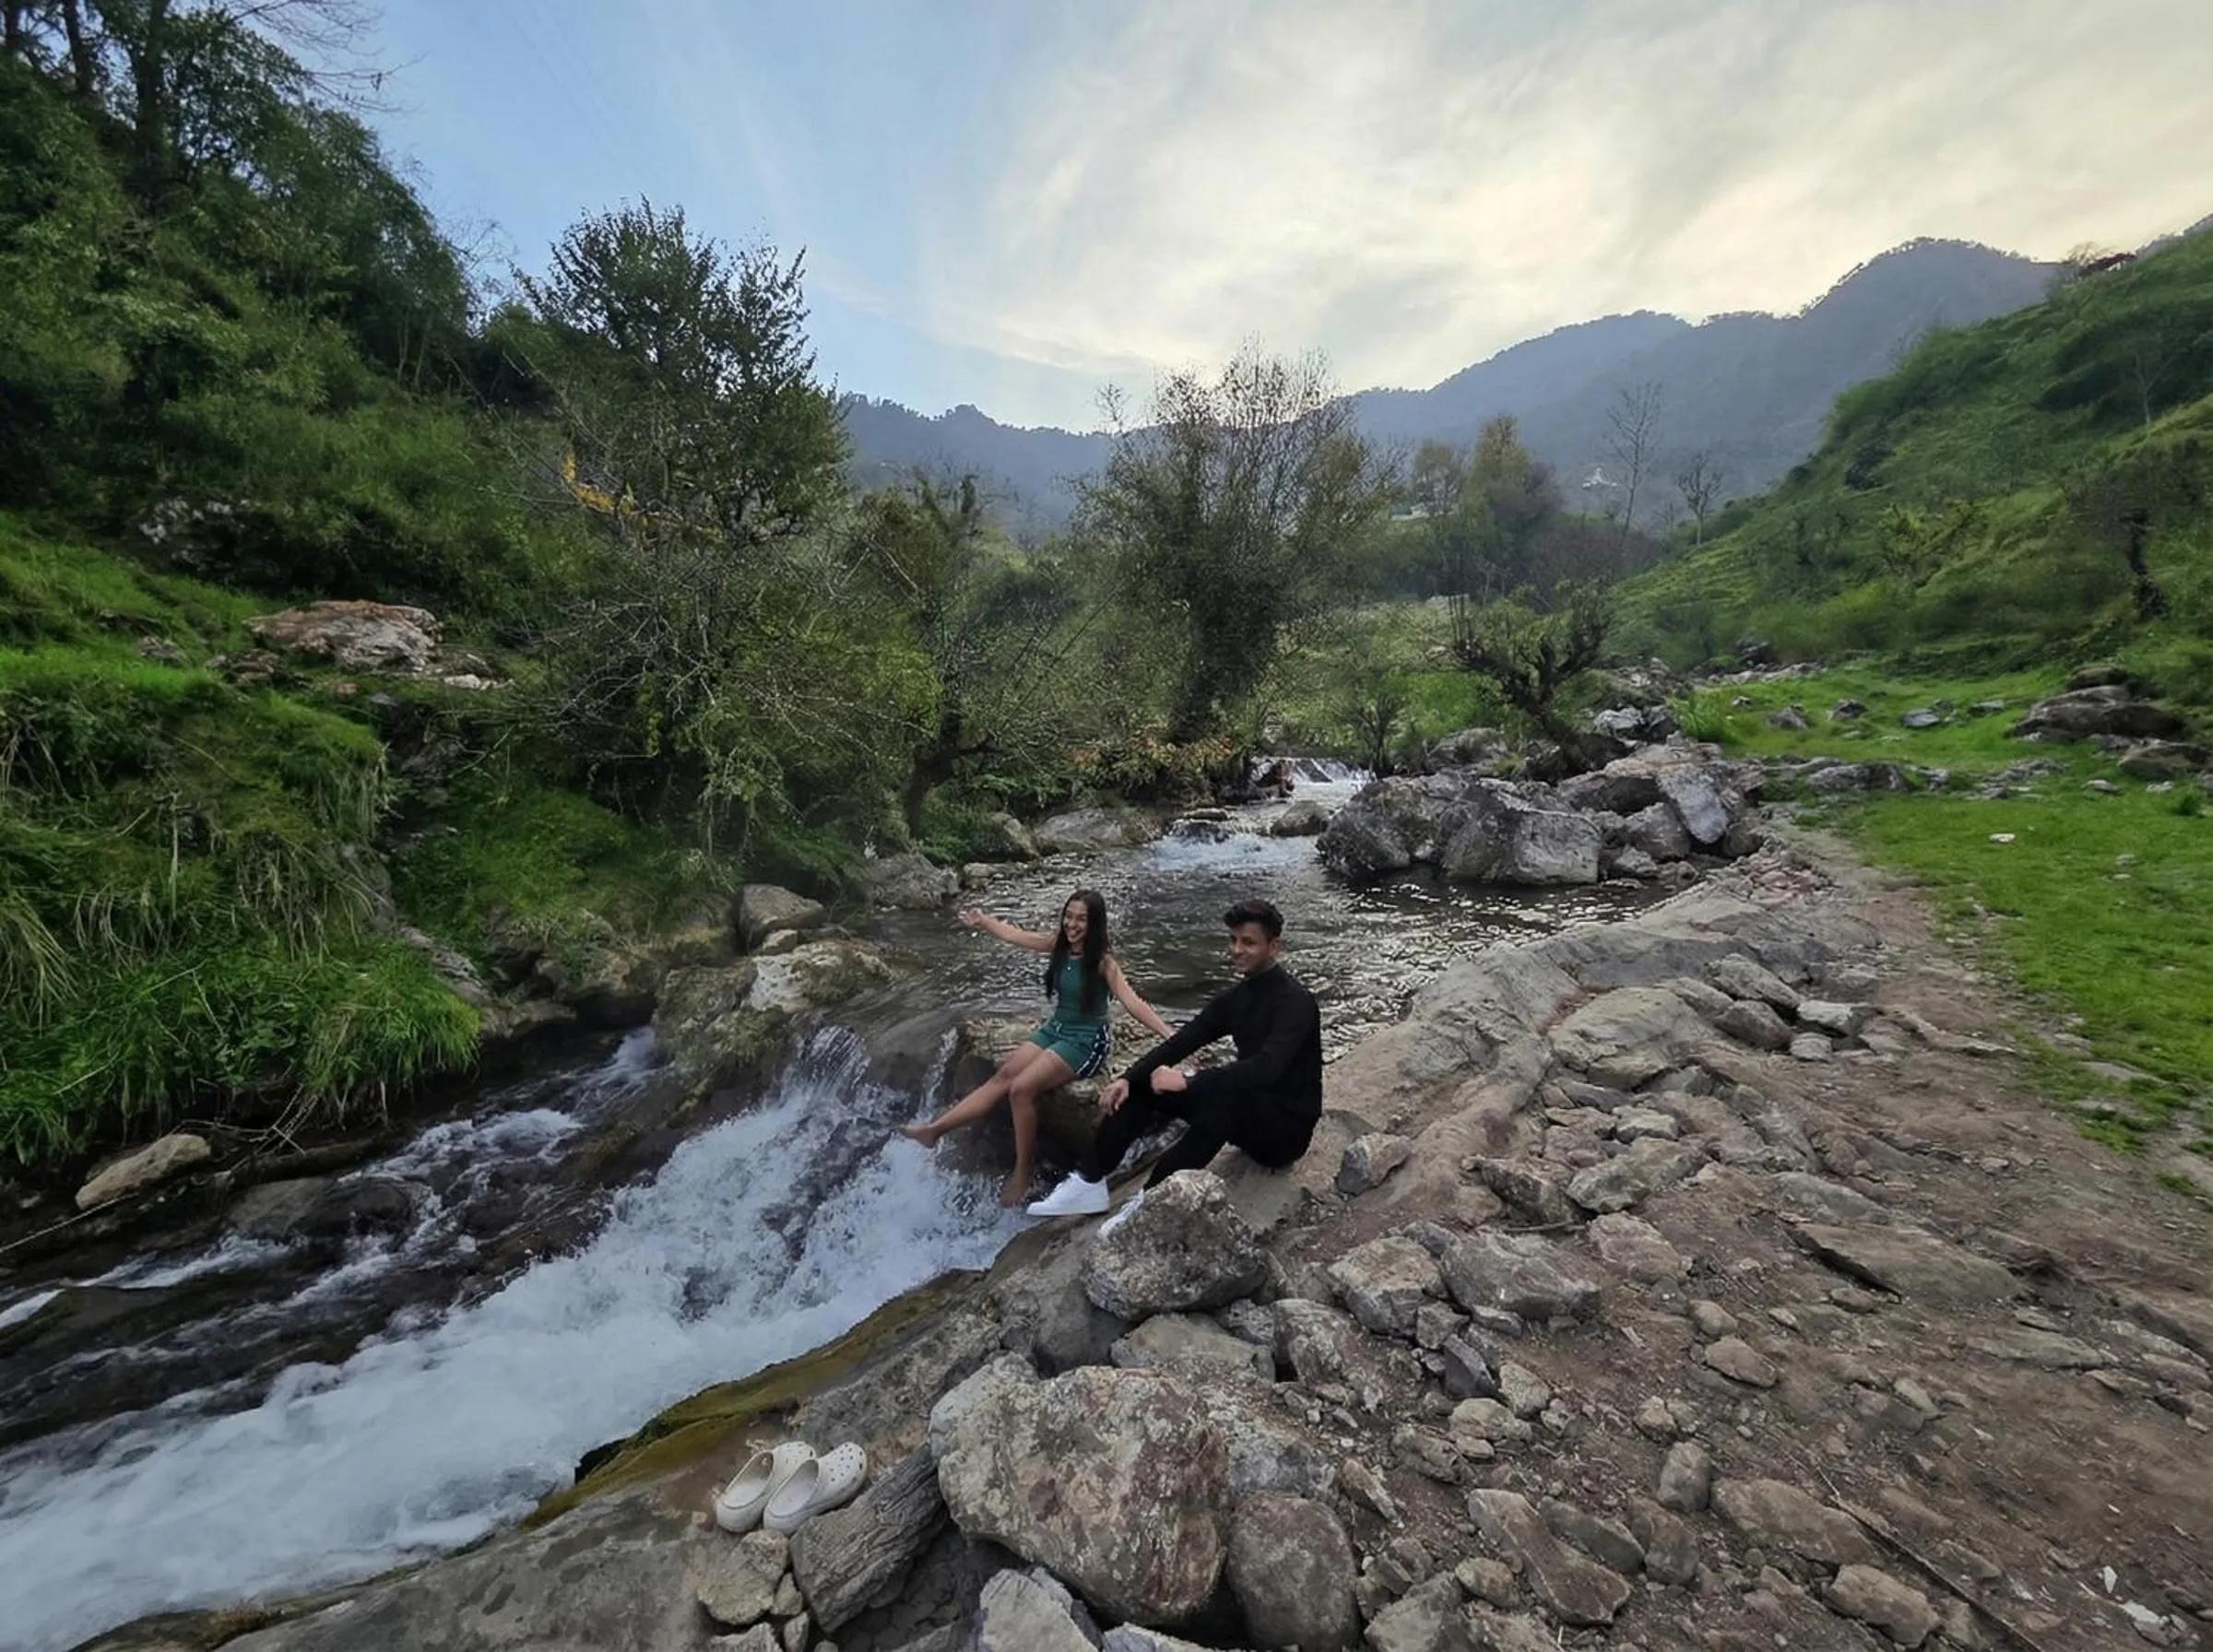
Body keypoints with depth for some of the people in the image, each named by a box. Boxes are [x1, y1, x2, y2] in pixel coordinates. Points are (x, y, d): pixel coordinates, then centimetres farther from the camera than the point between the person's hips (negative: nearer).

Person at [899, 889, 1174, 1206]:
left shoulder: (1102, 962, -20)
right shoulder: (1058, 944, -2)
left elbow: (1133, 1003, -30)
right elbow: (1014, 934, 12)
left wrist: (1170, 1036, -42)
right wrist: (983, 921, 24)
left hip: (1087, 1041, -6)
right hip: (1054, 1029, 6)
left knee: (1021, 1089, -19)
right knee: (1003, 1076, -7)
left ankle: (1022, 1176, -4)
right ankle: (934, 1129, -3)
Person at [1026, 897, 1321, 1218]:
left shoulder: (1295, 1002, -20)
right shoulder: (1239, 996, 4)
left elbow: (1267, 1068, -36)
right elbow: (1182, 1042, -1)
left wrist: (1188, 1081, -37)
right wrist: (1128, 1079, -14)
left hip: (1287, 1127, -8)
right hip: (1246, 1111, 8)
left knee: (1221, 1097, -38)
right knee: (1144, 1083, -4)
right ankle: (1089, 1183, -3)